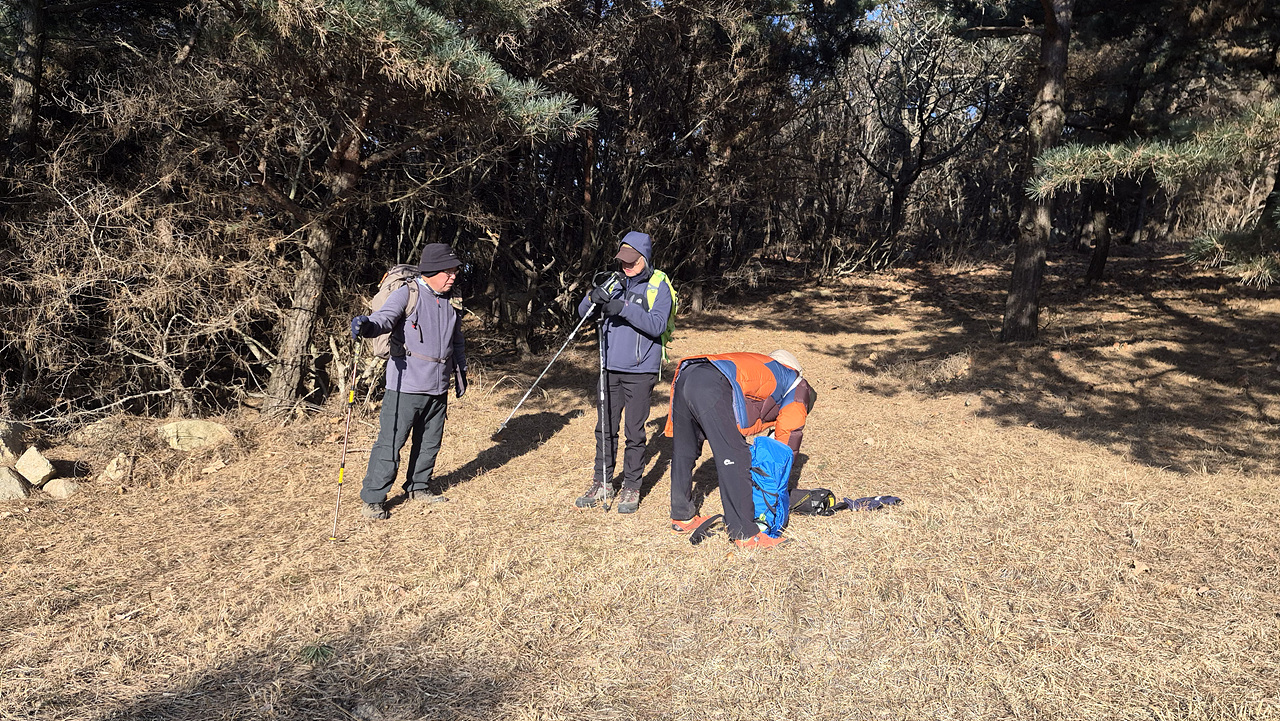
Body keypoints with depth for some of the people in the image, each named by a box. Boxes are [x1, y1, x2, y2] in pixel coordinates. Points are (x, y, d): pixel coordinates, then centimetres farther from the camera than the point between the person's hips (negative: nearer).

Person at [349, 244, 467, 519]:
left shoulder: (448, 301, 14)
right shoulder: (407, 293, -7)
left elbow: (457, 339, 26)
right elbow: (386, 316, -25)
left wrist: (461, 370, 28)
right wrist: (368, 325, -46)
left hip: (438, 387, 7)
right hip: (406, 384, -7)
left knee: (430, 440, 16)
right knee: (391, 441, -4)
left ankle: (418, 486, 34)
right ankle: (372, 498, 7)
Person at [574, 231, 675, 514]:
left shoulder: (659, 287, -2)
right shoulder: (615, 283, 11)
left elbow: (657, 325, -15)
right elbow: (583, 313, 7)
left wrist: (624, 308, -24)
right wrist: (593, 298, -14)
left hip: (640, 371, -4)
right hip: (611, 368, 4)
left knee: (635, 432, 1)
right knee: (605, 429, 9)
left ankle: (631, 488, 14)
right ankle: (602, 484, 21)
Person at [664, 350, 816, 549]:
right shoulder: (798, 387, 24)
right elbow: (789, 435, 21)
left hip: (685, 376, 9)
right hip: (713, 386, -8)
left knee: (684, 453, 19)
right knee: (734, 460, -2)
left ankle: (682, 518, 34)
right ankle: (745, 534, 4)